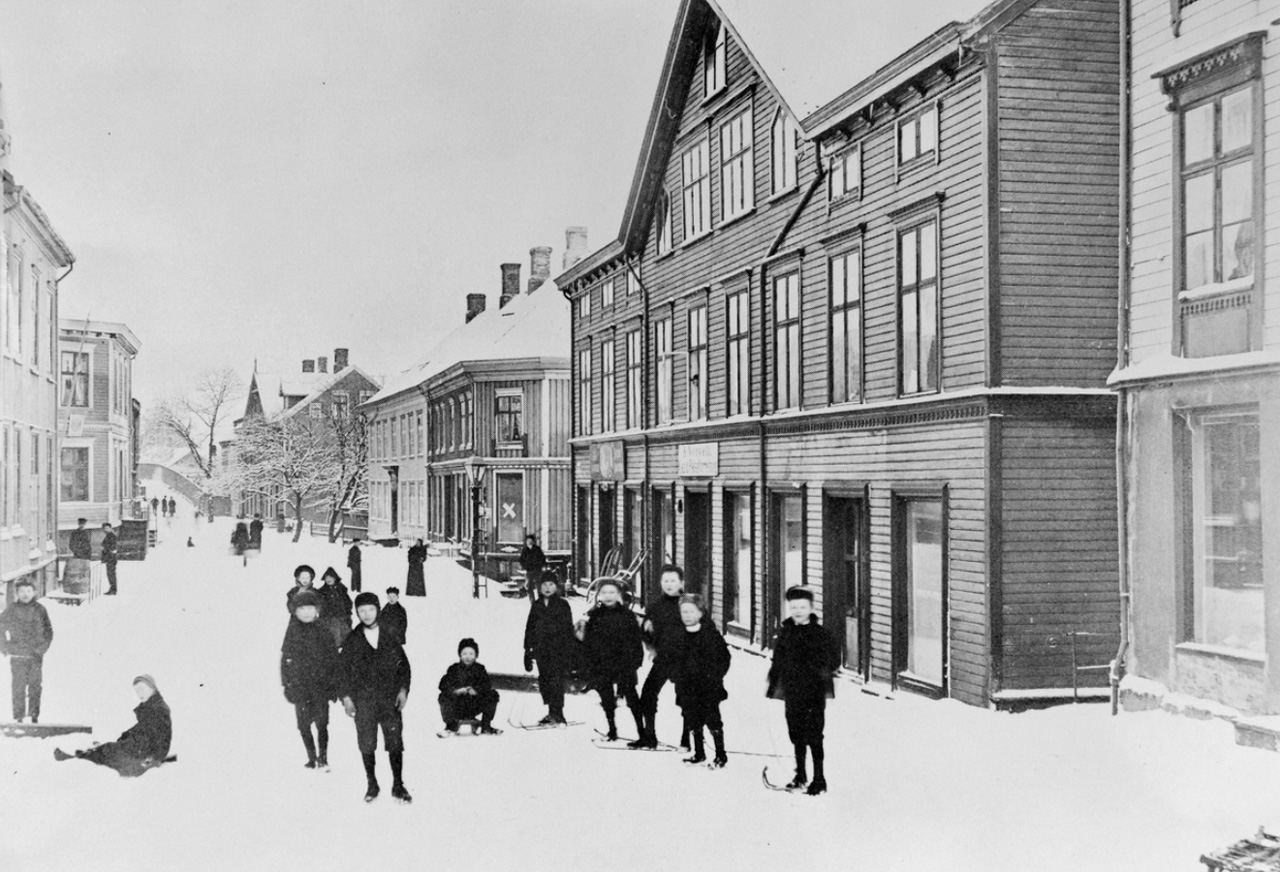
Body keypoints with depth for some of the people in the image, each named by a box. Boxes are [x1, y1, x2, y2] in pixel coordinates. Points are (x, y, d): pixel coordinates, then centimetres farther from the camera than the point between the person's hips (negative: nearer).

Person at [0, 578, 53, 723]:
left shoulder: (39, 609, 3)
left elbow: (48, 631, 9)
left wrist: (42, 648, -1)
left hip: (36, 656, 1)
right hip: (17, 656, -1)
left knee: (35, 686, 4)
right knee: (18, 687, -2)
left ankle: (34, 715, 13)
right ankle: (18, 717, 4)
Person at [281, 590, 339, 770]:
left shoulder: (323, 632, 0)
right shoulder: (292, 632, 1)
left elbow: (333, 658, 3)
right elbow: (285, 659, 6)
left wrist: (333, 684, 0)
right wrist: (287, 684, 2)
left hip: (320, 685, -1)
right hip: (300, 686, 1)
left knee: (322, 723, -5)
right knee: (303, 724, 5)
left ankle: (323, 758, 4)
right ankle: (312, 757, 19)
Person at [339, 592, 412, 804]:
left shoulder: (390, 637, 5)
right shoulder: (352, 640, 4)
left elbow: (403, 665, 8)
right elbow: (343, 670, 7)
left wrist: (403, 689, 0)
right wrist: (346, 696, 0)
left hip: (390, 699, 0)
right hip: (363, 701, 0)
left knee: (395, 742, -3)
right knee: (366, 744, 2)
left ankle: (398, 786, 6)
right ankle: (372, 785, 17)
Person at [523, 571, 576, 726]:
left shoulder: (562, 605, 0)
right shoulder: (536, 606, 12)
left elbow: (568, 629, -2)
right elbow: (530, 628, 15)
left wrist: (568, 652, -8)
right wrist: (528, 650, 11)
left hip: (558, 650, -4)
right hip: (541, 650, 4)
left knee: (556, 680, -11)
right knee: (544, 680, 4)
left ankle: (557, 713, -7)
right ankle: (552, 712, 14)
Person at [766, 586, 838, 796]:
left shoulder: (819, 633, -7)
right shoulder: (785, 633, 7)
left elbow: (834, 660, -7)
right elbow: (777, 662, 15)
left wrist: (824, 670, -24)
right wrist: (773, 686, 15)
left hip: (814, 694, -5)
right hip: (792, 692, 5)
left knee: (814, 737, -3)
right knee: (796, 735, 15)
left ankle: (819, 779, 7)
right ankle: (800, 774, 30)